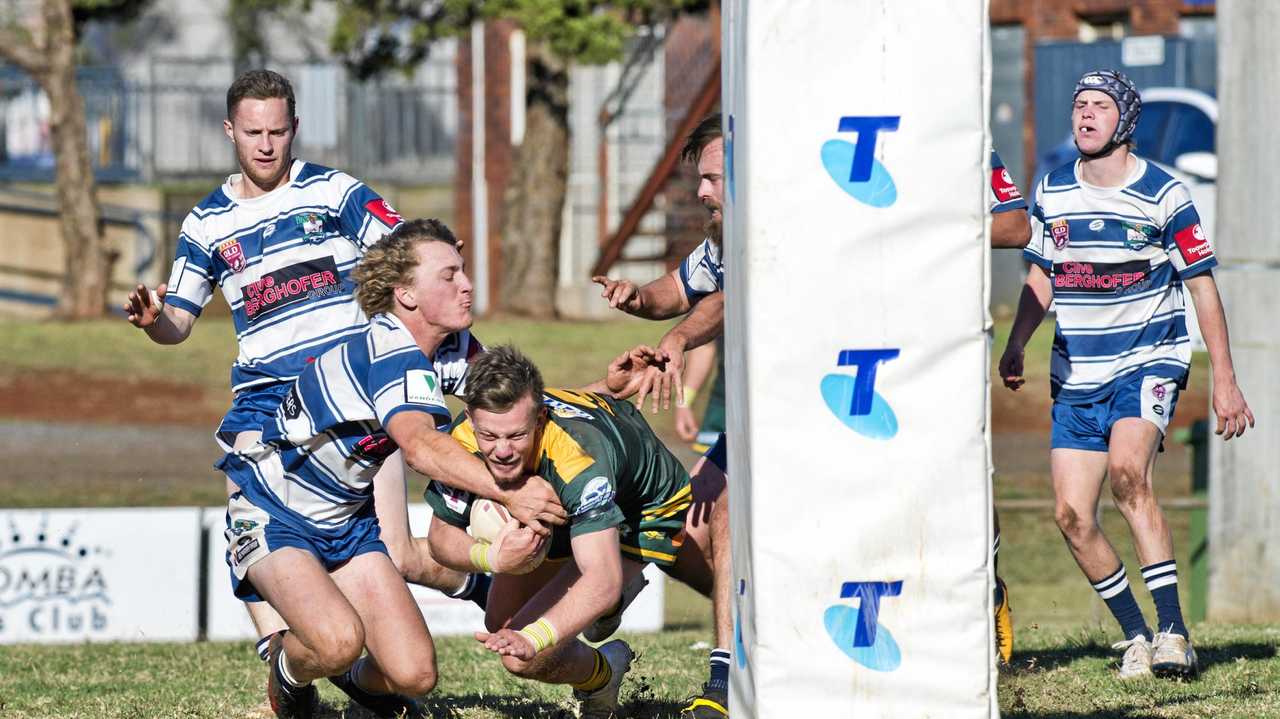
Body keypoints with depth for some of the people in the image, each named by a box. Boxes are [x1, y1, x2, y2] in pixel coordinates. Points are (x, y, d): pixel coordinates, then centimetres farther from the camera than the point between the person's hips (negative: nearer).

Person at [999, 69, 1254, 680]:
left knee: (1126, 471, -30)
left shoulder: (1163, 195, -7)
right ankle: (1136, 636, 12)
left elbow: (1202, 286, -1)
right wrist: (1015, 346, 4)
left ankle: (1172, 630, -28)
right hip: (1077, 375, 5)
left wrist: (1224, 382, -3)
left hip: (1148, 361, -5)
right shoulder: (1052, 193, 5)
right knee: (1071, 514, -5)